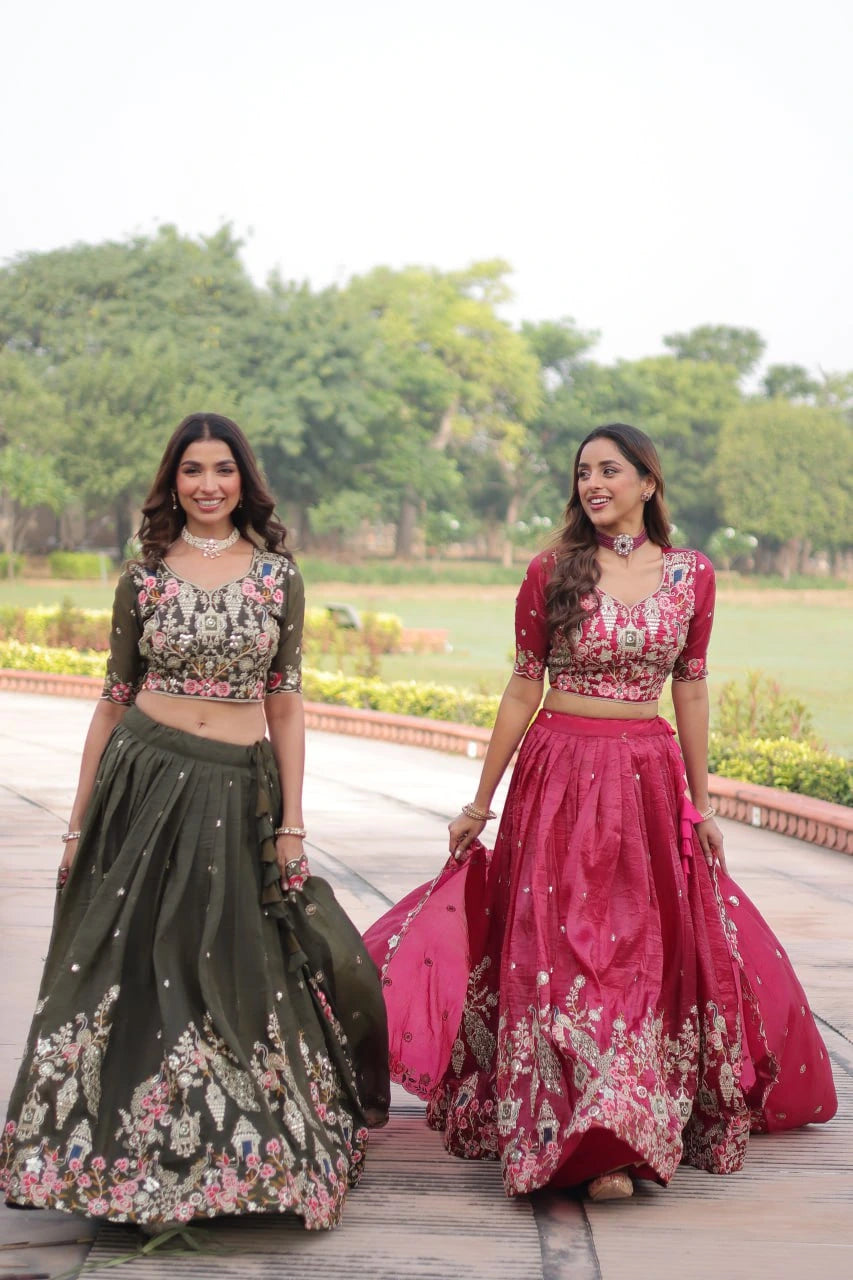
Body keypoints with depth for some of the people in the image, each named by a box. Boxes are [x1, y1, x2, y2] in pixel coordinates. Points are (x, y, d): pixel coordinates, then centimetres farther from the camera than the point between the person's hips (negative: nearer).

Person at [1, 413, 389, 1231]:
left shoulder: (278, 576, 4)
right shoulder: (144, 577, 5)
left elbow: (285, 706, 5)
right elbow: (113, 701, 8)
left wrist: (292, 825, 0)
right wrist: (78, 823, 6)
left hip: (238, 793, 0)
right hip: (144, 780, 0)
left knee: (238, 978, 2)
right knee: (134, 971, 1)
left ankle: (242, 1158, 18)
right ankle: (126, 1163, 15)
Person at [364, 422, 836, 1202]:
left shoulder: (691, 576, 3)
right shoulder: (551, 573, -1)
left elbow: (691, 692, 9)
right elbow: (524, 688, 3)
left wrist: (701, 804, 8)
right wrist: (482, 801, 4)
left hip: (651, 781, 2)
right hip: (560, 774, -1)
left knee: (651, 953, 4)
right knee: (563, 957, -1)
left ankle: (627, 1129, 15)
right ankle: (584, 1142, 8)